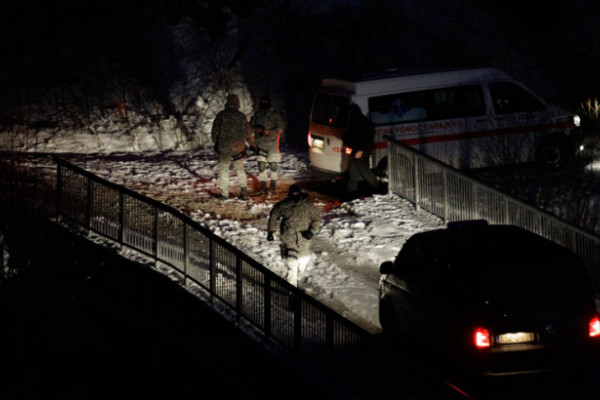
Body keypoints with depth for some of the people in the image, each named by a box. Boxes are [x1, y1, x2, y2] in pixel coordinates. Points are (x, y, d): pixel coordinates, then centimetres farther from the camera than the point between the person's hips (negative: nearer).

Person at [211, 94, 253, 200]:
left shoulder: (221, 115, -3)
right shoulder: (241, 116, -4)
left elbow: (214, 131, 2)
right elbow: (247, 132, 0)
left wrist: (215, 144, 16)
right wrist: (250, 144, 14)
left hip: (223, 147, -1)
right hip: (238, 147, 1)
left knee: (223, 169, 7)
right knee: (240, 168, 12)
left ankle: (223, 193, 8)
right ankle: (243, 189, -1)